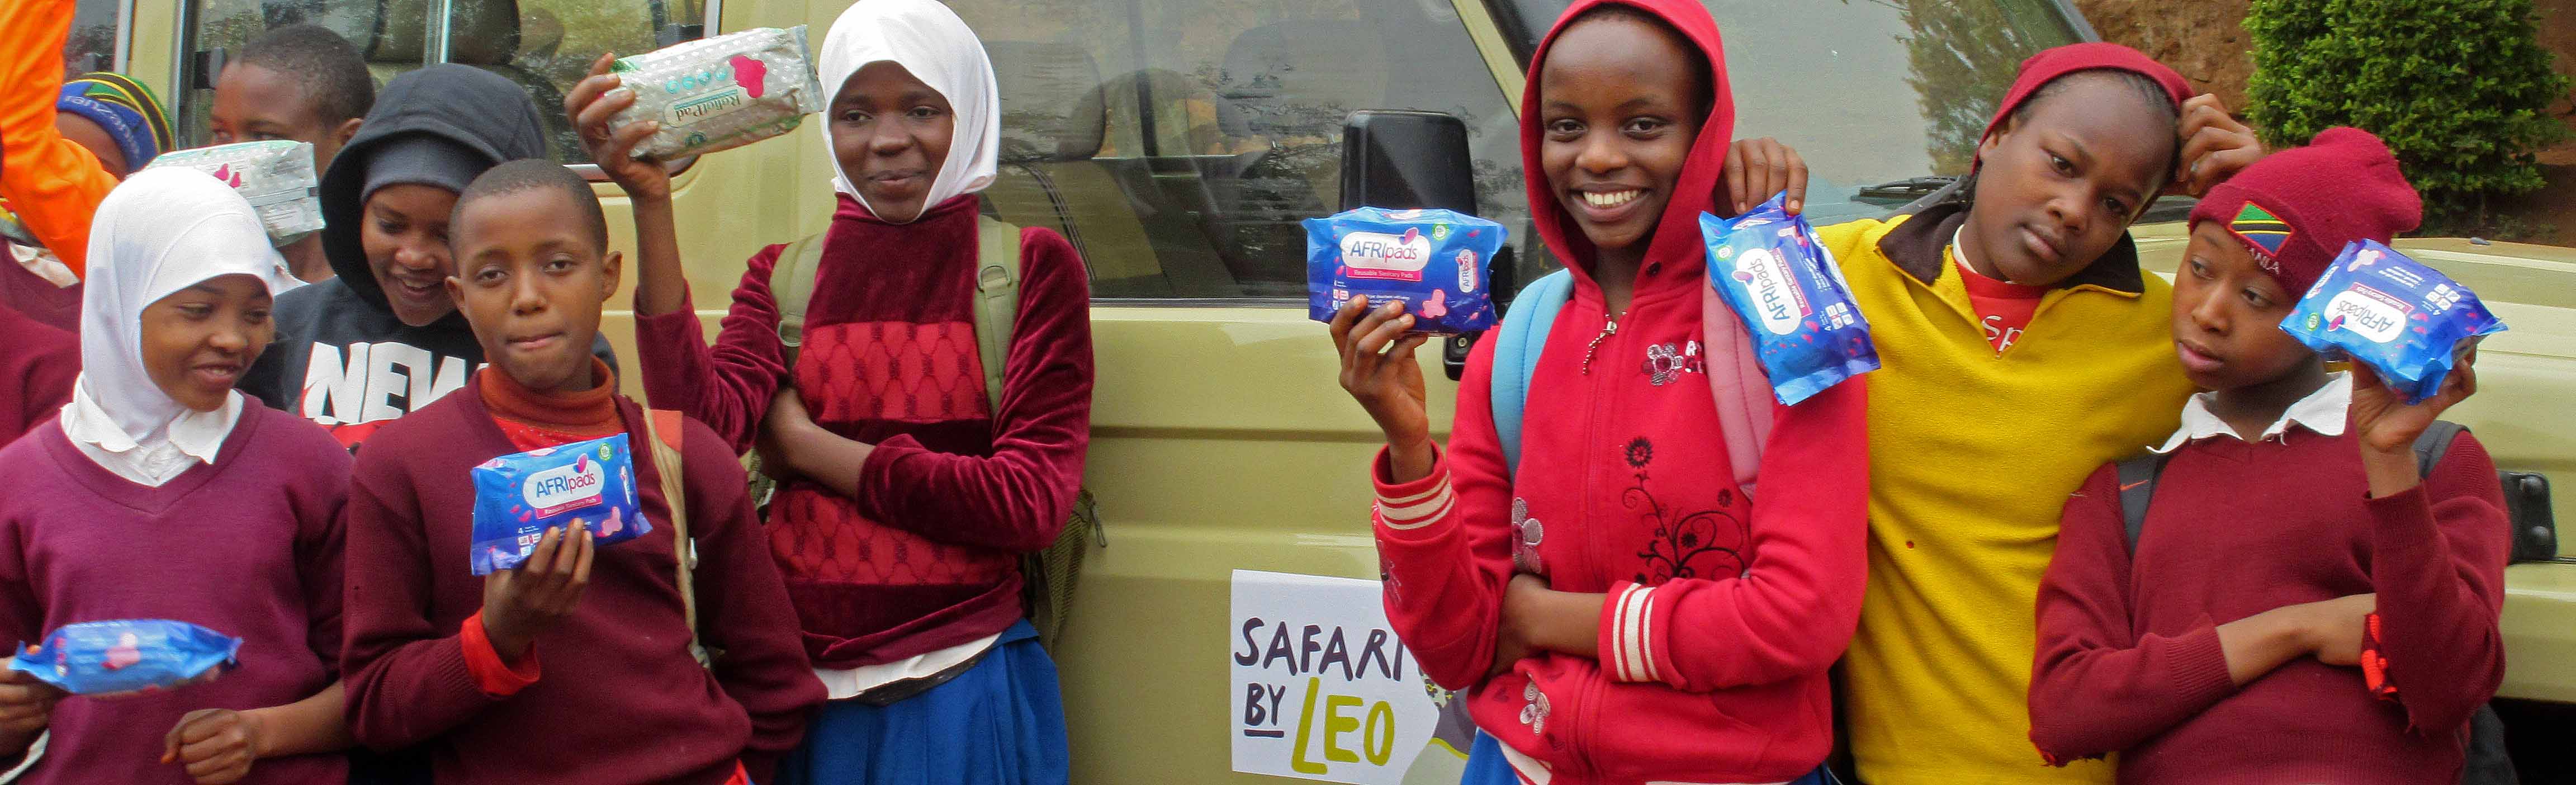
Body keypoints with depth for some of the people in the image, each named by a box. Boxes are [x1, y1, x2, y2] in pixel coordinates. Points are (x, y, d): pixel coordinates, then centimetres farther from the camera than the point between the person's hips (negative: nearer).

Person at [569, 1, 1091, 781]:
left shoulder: (1030, 266, -1)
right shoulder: (783, 275, 8)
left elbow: (1033, 504, -10)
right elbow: (701, 431, -11)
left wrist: (809, 448, -8)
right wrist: (651, 205, -17)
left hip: (961, 690, -3)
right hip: (802, 690, 3)